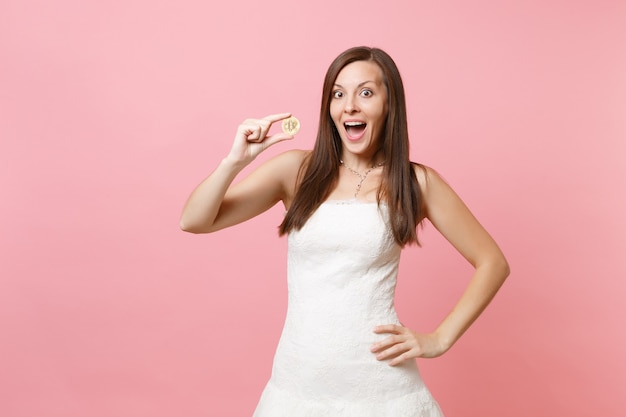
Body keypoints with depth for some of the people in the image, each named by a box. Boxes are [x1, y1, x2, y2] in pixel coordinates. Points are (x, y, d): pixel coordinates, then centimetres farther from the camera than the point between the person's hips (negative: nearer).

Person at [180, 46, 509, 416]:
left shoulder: (416, 182, -3)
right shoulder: (297, 170, -1)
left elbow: (493, 263, 4)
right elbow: (193, 222, -5)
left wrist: (440, 339, -3)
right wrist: (235, 161, -21)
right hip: (295, 383, 2)